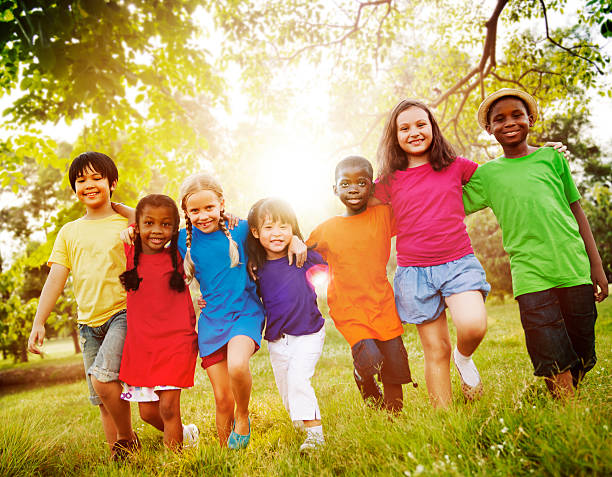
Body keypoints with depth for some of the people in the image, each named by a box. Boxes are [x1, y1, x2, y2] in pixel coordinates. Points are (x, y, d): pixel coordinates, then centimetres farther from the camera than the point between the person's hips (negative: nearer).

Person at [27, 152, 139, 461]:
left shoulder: (129, 224, 3)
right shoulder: (69, 232, 13)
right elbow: (56, 278, 8)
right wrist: (38, 323, -1)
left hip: (124, 313, -4)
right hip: (88, 322, 5)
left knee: (103, 378, -23)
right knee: (102, 400, 7)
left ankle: (128, 440, 0)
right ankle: (116, 456, 21)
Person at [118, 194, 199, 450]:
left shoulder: (177, 255, -2)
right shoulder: (129, 254, 3)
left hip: (176, 341, -3)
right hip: (140, 344, 3)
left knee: (168, 407, -7)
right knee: (147, 412, 10)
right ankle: (186, 433, 35)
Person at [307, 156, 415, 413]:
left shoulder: (384, 215, -1)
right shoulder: (325, 230, -2)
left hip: (383, 306, 2)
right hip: (349, 310, -2)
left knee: (394, 368, 5)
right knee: (369, 360, -18)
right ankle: (372, 398, 17)